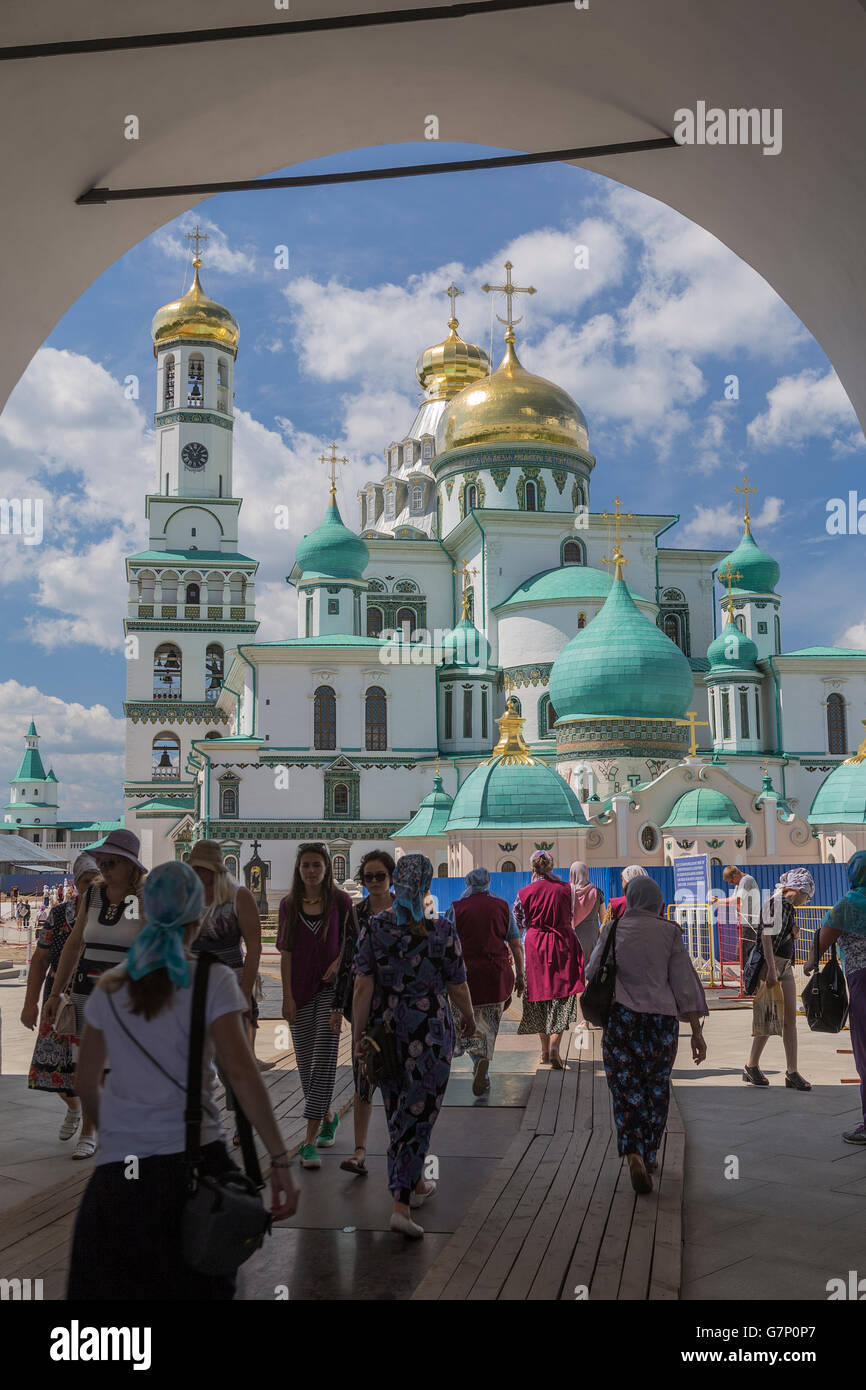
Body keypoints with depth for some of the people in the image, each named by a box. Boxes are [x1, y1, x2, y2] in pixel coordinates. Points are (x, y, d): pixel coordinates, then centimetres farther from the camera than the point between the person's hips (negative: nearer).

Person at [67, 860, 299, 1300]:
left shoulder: (109, 988, 6)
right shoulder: (212, 980, -6)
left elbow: (85, 1083, 12)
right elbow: (241, 1073, -14)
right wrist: (280, 1160, -13)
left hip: (119, 1170, 3)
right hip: (192, 1160, -2)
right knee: (200, 1286, 13)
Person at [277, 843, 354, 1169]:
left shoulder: (341, 901, -1)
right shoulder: (289, 905, 3)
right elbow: (286, 953, 3)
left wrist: (339, 962, -12)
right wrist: (287, 996, -2)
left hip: (331, 987, -3)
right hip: (300, 991, 3)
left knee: (323, 1061, -10)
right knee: (305, 1062, 9)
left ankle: (310, 1141, -9)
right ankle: (328, 1118, 33)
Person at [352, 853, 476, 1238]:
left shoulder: (375, 927, -5)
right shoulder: (443, 929, -11)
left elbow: (363, 987, -6)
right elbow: (458, 988, -4)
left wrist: (358, 1035, 1)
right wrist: (469, 1019, 15)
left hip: (386, 1030, 3)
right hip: (431, 1032, -3)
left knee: (398, 1112, 19)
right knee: (419, 1115, 3)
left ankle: (414, 1183, 36)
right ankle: (402, 1205, -4)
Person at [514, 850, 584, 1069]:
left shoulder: (524, 893, -4)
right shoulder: (565, 889, 0)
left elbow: (517, 926, 4)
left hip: (535, 946, 0)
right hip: (563, 945, 0)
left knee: (539, 997, 11)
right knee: (562, 998, 1)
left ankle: (545, 1050, 19)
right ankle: (554, 1046, -16)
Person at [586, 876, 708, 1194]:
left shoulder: (613, 929, 0)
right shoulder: (669, 932, -1)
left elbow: (592, 972, 8)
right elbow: (683, 983, -3)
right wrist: (696, 1031, 1)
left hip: (620, 1016, 0)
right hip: (661, 1016, 1)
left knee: (626, 1088, 4)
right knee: (656, 1088, 16)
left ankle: (634, 1155, -15)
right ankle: (649, 1156, 26)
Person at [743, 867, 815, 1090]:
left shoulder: (789, 907, 16)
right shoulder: (774, 904, -12)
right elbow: (767, 937, -19)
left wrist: (795, 933, 5)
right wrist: (771, 969, -24)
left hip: (785, 966, 9)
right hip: (771, 965, -9)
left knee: (790, 1018, 4)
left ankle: (792, 1072, 6)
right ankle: (751, 1067, 6)